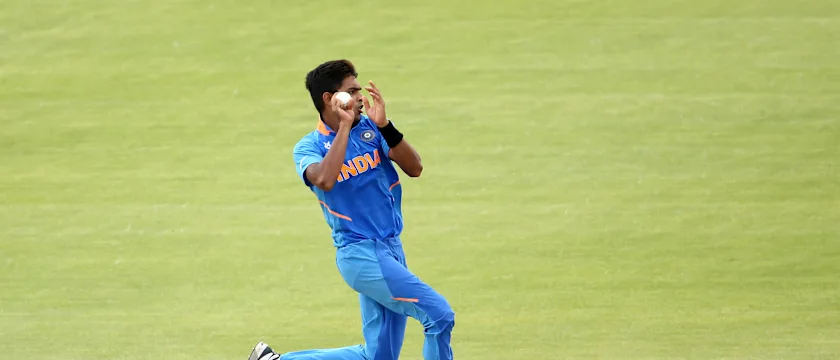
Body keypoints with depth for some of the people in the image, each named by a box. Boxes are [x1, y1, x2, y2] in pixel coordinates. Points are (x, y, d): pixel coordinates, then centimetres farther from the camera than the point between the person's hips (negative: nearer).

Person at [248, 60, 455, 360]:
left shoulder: (370, 129, 7)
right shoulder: (308, 148, -5)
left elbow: (414, 168, -2)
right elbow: (324, 180, -28)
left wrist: (384, 126, -15)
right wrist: (345, 126, -19)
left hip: (391, 250, 6)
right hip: (361, 253, -6)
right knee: (439, 314, -17)